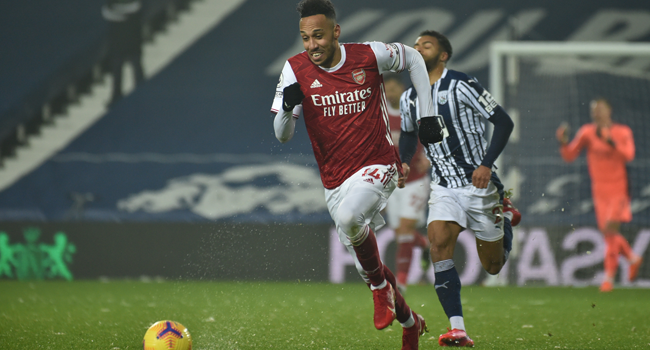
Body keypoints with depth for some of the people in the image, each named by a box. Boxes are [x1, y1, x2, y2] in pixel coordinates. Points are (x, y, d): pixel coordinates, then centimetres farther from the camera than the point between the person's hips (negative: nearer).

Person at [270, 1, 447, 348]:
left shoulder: (370, 55, -9)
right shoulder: (295, 69, -6)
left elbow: (413, 59, 12)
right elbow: (282, 135, -6)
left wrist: (427, 113, 7)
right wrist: (288, 108, -27)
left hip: (377, 167, -4)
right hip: (335, 180, 4)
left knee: (349, 217, -35)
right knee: (366, 265, 9)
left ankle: (380, 284, -9)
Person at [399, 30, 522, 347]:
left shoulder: (461, 84, -13)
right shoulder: (409, 98, 6)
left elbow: (503, 122, -11)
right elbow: (408, 135, 26)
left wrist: (487, 163, -21)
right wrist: (404, 163, 7)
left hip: (479, 184, -4)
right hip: (444, 188, 4)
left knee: (493, 266, 7)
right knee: (439, 244, -23)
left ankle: (506, 217, 41)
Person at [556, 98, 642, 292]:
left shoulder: (623, 132, -3)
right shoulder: (587, 132, 2)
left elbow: (628, 155, -19)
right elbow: (569, 156, 2)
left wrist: (610, 141, -31)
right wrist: (564, 143, -17)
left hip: (618, 189, -4)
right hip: (600, 190, 4)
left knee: (609, 228, -15)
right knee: (608, 232, 5)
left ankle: (609, 276, -10)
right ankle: (632, 258, 32)